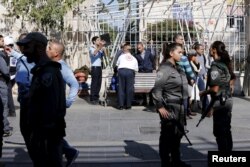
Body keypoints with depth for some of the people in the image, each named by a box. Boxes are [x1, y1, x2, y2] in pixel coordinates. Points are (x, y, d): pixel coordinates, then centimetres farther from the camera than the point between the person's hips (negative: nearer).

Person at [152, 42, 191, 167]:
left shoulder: (178, 68, 12)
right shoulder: (165, 68, -14)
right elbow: (157, 89, -19)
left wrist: (184, 105, 19)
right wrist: (160, 107, -21)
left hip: (179, 107, 9)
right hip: (169, 108, -9)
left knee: (178, 134, 17)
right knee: (167, 135, 1)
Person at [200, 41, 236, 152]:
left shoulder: (215, 67, -19)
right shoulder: (226, 64, 8)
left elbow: (215, 89, -24)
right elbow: (232, 78, 24)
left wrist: (203, 93, -8)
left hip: (220, 102, -9)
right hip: (228, 99, 9)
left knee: (220, 132, 0)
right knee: (226, 130, 17)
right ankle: (228, 152, 26)